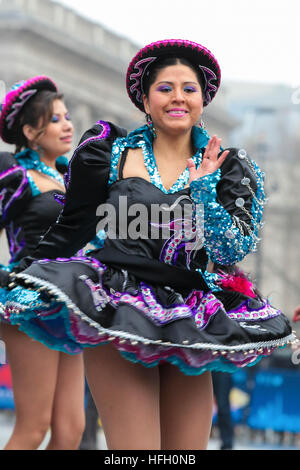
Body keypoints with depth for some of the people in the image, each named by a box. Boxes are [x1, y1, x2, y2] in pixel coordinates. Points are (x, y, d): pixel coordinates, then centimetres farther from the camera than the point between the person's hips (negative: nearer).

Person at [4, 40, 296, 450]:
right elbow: (70, 230, 11)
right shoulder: (113, 153, 5)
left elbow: (234, 250, -2)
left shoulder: (226, 168, 9)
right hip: (117, 320, -3)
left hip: (189, 323, 3)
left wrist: (202, 186, -9)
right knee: (134, 448, -15)